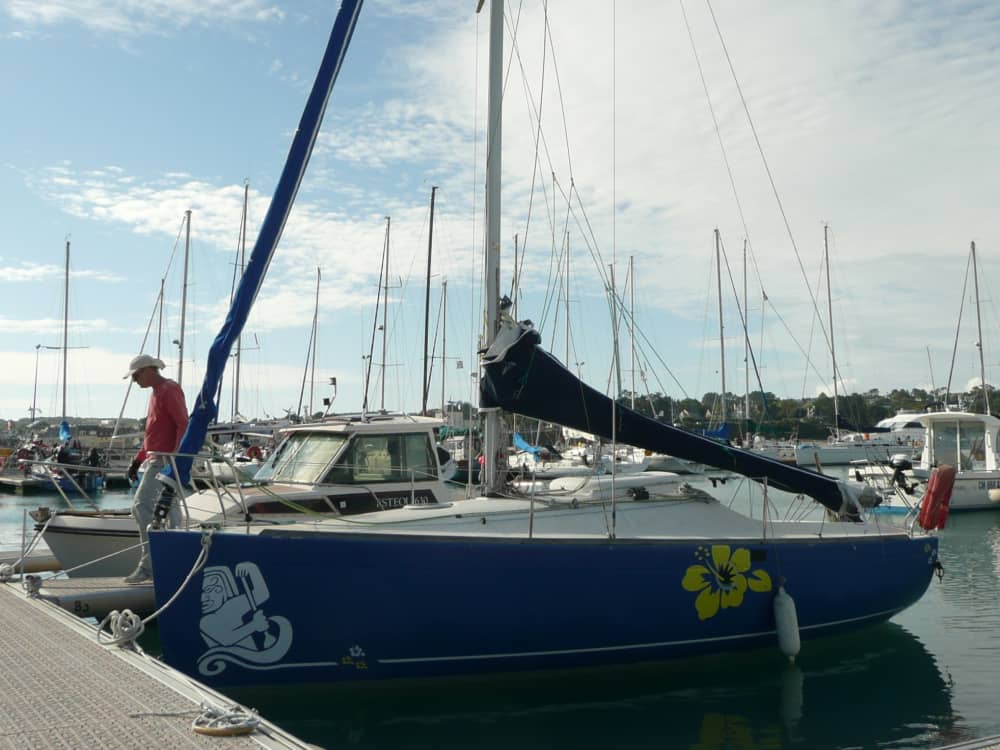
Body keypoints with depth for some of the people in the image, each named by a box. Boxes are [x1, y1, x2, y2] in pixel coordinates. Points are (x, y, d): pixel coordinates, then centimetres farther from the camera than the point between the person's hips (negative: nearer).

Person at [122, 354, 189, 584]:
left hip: (164, 460, -10)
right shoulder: (157, 393, 22)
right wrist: (138, 459, 21)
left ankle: (148, 565, -15)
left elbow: (184, 425, -18)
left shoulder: (169, 390, -9)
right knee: (169, 511, 9)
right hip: (156, 459, 10)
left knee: (142, 505, -16)